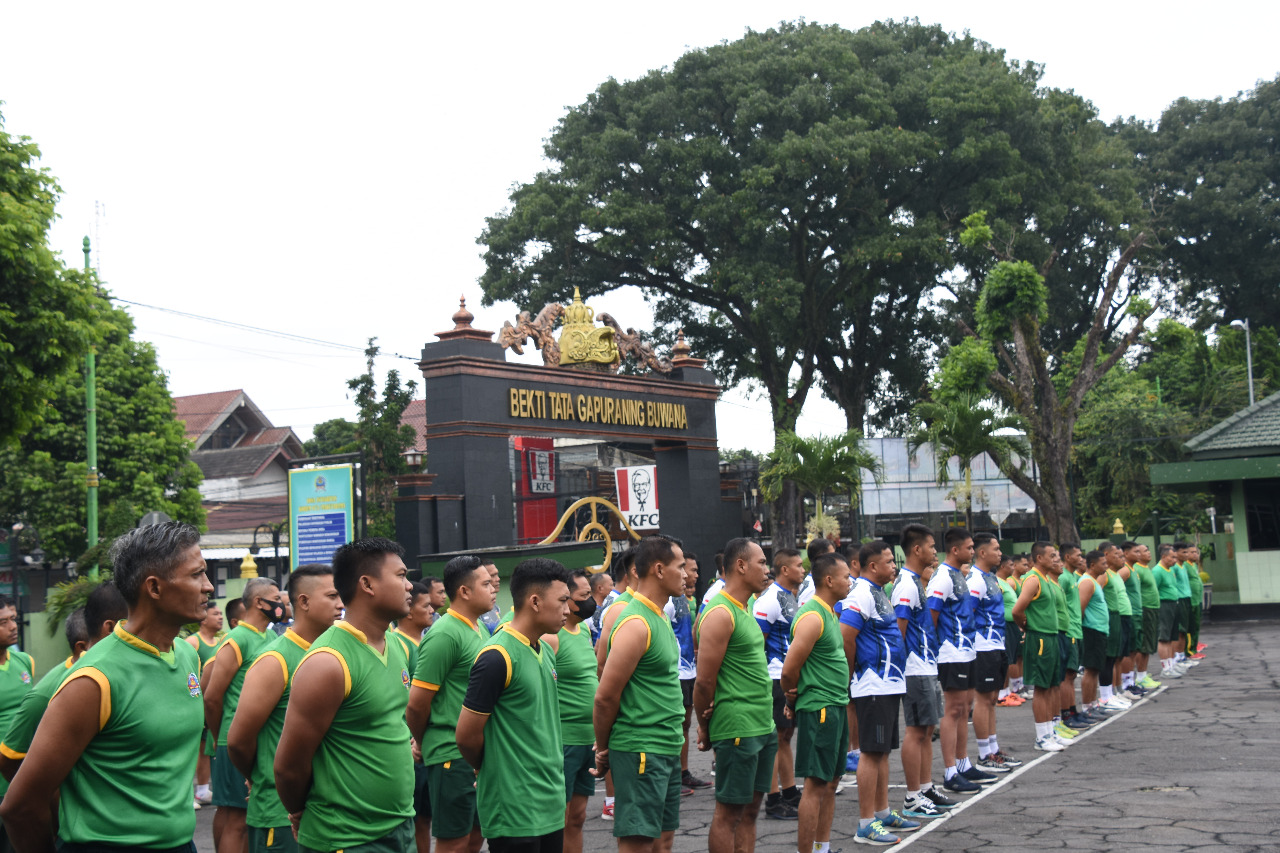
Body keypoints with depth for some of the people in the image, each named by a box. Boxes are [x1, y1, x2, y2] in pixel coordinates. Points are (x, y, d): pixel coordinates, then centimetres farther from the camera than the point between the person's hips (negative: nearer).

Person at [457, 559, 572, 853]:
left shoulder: (546, 652, 11)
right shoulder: (497, 658, -17)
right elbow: (467, 736, -13)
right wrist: (489, 770, 4)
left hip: (551, 806, 8)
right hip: (515, 814, -8)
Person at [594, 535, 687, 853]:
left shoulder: (659, 618, 13)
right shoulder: (636, 624, -18)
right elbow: (605, 697, -18)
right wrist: (604, 751, -5)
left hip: (666, 750, 9)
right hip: (640, 752, -9)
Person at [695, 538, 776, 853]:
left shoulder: (743, 610, 15)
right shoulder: (720, 614, -15)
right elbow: (704, 680, -15)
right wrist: (705, 729, -5)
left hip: (762, 727, 9)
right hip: (736, 729, -9)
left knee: (750, 808, 12)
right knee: (728, 812, -2)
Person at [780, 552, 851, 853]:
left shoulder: (829, 613, 13)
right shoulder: (812, 617, -18)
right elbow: (789, 671, -20)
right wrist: (794, 696, -2)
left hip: (836, 707, 10)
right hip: (819, 708, -10)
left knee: (830, 783, 15)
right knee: (815, 785, -5)